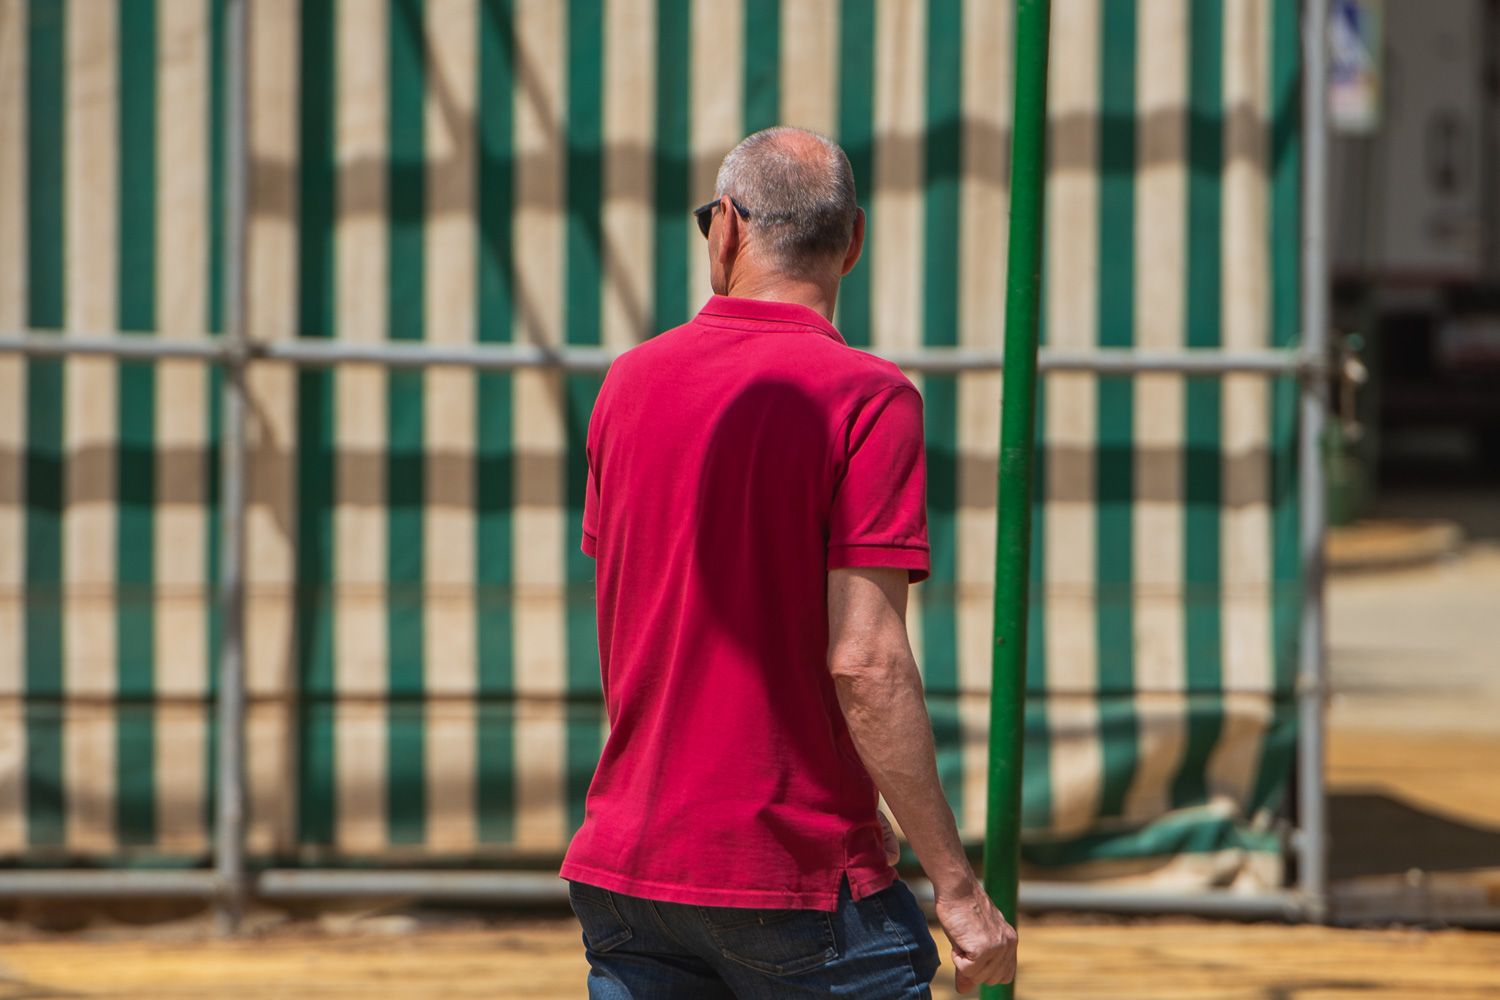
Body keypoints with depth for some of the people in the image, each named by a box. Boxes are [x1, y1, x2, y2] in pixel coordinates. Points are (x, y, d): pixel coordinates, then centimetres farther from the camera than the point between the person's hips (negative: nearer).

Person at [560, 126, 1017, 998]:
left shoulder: (630, 382, 7)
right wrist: (956, 885, -14)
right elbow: (864, 661, -17)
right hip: (800, 876, -5)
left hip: (622, 862, 5)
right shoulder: (869, 399, -11)